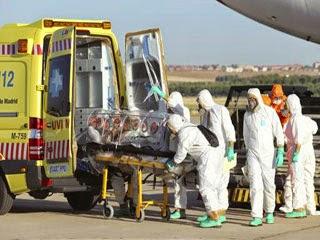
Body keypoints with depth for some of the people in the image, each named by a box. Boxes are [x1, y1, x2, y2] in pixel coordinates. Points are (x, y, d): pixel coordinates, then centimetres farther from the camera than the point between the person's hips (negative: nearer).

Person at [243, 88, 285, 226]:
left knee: (269, 184, 8)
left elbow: (279, 134, -9)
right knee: (255, 185, -11)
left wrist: (280, 153, -16)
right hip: (253, 154, 1)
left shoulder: (270, 112, -9)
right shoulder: (247, 115, 3)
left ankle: (269, 213, 30)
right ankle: (256, 217, -14)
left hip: (268, 153, -1)